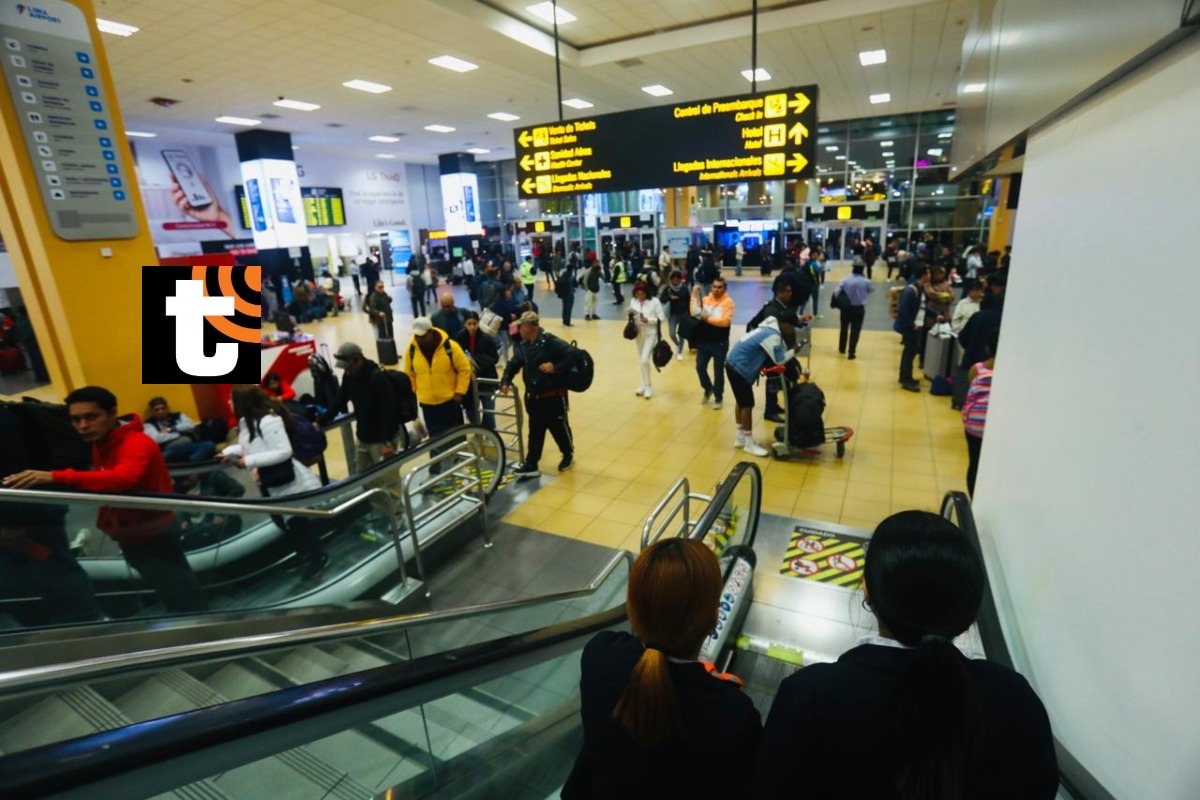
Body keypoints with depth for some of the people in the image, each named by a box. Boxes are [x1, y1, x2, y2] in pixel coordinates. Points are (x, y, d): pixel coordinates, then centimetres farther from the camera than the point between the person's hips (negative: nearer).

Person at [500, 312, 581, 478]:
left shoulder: (550, 342, -18)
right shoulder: (522, 346, 4)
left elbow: (574, 354, -21)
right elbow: (513, 364, 9)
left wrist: (556, 367, -27)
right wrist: (505, 382, -7)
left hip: (553, 397, -6)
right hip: (533, 397, 6)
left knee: (559, 428, 10)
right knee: (535, 432, 11)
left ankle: (569, 454, 35)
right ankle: (531, 465, 19)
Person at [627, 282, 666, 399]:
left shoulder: (654, 301, -12)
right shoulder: (633, 301, 2)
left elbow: (661, 318, -11)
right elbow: (631, 316, 10)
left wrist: (648, 320, -24)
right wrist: (630, 314, -13)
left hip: (651, 334, -5)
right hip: (638, 334, 5)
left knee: (645, 360, -13)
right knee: (641, 361, 12)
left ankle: (648, 386, 3)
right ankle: (644, 385, 27)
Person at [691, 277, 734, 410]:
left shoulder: (728, 301, -8)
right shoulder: (705, 299, 5)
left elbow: (726, 321, -18)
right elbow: (694, 313, -8)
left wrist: (708, 319, -20)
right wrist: (694, 296, -11)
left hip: (720, 343, -4)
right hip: (704, 341, 4)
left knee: (718, 371, 5)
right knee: (700, 367, 6)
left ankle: (718, 398, 21)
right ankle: (708, 389, 33)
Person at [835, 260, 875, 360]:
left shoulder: (845, 280, -8)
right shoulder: (866, 281, -7)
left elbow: (836, 292, -15)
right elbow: (872, 289, 13)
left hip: (846, 307, 1)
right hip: (859, 308, -1)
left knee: (844, 328, 20)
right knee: (855, 331, 3)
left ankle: (842, 349, 34)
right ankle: (851, 353, 1)